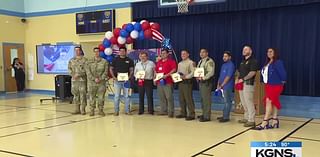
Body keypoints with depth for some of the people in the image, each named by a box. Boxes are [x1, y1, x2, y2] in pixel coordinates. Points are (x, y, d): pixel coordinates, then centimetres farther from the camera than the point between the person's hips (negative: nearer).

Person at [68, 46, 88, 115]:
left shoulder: (84, 60, -2)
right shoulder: (72, 60, 13)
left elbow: (85, 69, -9)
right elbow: (69, 68, 10)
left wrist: (78, 75, -16)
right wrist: (73, 75, -7)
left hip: (82, 80, -5)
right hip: (74, 80, 5)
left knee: (83, 94, -4)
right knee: (75, 94, 8)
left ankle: (83, 110, 2)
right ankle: (77, 109, 16)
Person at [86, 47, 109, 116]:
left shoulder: (104, 62, 4)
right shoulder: (89, 62, 6)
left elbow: (106, 72, -1)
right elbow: (88, 72, -2)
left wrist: (100, 79, -12)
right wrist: (94, 79, -13)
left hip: (101, 83, 0)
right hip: (92, 82, 0)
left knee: (101, 97, 2)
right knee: (92, 97, 3)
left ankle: (101, 110, 12)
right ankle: (92, 110, 12)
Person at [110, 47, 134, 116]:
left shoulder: (129, 60, 5)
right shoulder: (115, 59, 4)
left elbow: (131, 70, 6)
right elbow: (111, 69, 6)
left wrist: (129, 77, -9)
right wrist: (114, 77, -7)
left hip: (126, 81, 1)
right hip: (117, 81, 0)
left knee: (126, 96, 5)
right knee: (117, 96, 2)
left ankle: (127, 110, 12)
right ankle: (116, 111, 8)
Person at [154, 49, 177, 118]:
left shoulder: (171, 61, -1)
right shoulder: (158, 62, 19)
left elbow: (174, 69, -12)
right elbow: (155, 70, 26)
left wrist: (167, 75, -20)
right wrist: (155, 78, 14)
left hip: (168, 82, -7)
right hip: (159, 81, 7)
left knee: (169, 97, -9)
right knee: (161, 97, 9)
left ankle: (171, 112, -5)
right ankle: (163, 111, 17)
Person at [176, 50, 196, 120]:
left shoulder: (191, 62, -5)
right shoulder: (180, 63, 19)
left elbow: (193, 72, -14)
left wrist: (186, 77, -23)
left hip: (187, 82, -8)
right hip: (180, 82, 8)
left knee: (188, 99, -8)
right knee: (181, 99, 11)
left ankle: (191, 114, -3)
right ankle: (183, 113, 20)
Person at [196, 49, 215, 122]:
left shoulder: (209, 61, -10)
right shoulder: (200, 62, 19)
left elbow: (211, 72, -19)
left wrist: (203, 78, -22)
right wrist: (197, 77, 6)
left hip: (206, 82, -9)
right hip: (201, 82, 9)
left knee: (206, 99, -8)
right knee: (202, 99, 15)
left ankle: (207, 116, -4)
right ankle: (204, 114, 25)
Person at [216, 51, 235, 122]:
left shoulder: (231, 65, -11)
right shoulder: (223, 65, 17)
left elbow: (228, 77, -17)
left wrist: (222, 85, -16)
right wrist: (218, 84, 9)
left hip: (227, 86, -8)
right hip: (222, 86, 8)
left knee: (227, 101, -4)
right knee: (226, 101, 13)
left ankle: (226, 117, 0)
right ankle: (224, 115, 19)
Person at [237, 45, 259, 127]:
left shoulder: (253, 61, -5)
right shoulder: (242, 61, 21)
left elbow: (252, 73, -15)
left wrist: (243, 79, -19)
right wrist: (238, 79, 6)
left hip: (248, 83, -9)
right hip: (241, 83, 9)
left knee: (249, 102, -10)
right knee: (243, 102, 12)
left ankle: (251, 120, -8)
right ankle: (246, 118, 22)